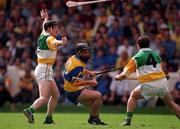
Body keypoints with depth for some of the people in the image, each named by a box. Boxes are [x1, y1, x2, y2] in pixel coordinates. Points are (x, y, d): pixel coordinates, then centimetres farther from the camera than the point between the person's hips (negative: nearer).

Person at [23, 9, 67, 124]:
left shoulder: (43, 36, 13)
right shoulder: (49, 38, -12)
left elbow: (45, 26, 37)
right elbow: (55, 43, -38)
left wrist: (46, 18, 58)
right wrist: (62, 42, -60)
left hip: (45, 70, 10)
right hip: (45, 70, -10)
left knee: (56, 95, 17)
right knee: (44, 98, -21)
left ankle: (49, 119, 17)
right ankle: (30, 110, -42)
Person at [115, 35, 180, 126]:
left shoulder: (137, 57, 2)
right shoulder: (156, 55, 14)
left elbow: (125, 74, 4)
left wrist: (118, 77, 26)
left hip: (148, 85, -3)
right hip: (162, 82, 3)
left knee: (133, 96, 20)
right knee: (170, 103, 16)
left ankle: (128, 120, 11)